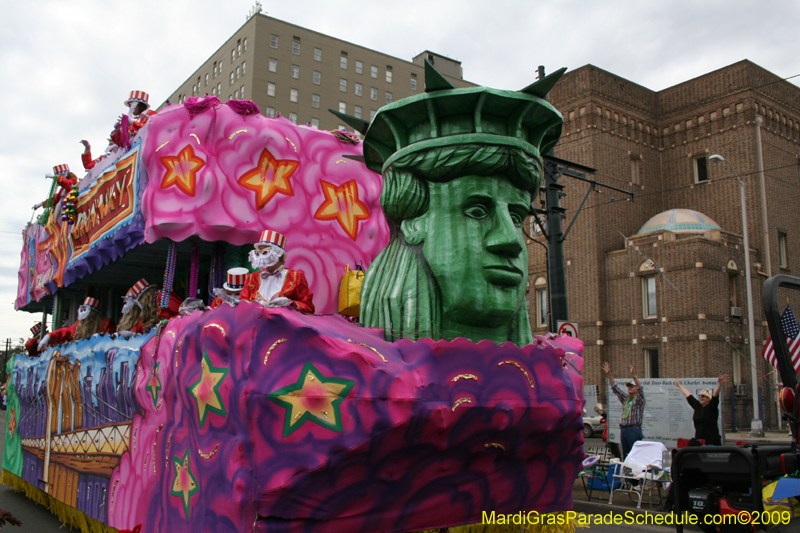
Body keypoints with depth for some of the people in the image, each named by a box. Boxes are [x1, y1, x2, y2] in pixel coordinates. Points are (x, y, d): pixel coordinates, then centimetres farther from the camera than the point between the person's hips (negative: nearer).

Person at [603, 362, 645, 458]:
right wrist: (609, 374, 7)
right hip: (623, 429, 7)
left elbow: (640, 389, -18)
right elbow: (615, 387, 17)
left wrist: (634, 376, -33)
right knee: (625, 456, 9)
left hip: (634, 429, -7)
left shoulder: (639, 399, 1)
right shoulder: (625, 398, 17)